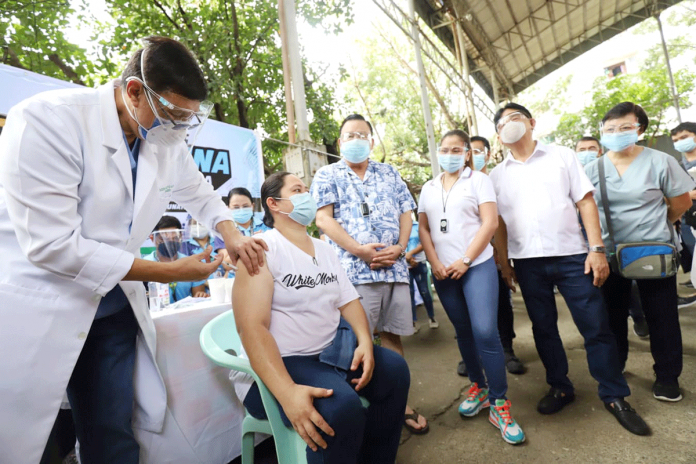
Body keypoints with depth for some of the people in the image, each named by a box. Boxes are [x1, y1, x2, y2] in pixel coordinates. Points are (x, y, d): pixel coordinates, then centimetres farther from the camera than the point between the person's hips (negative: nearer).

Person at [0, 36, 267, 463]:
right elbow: (52, 243, -24)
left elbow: (199, 193, 16)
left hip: (115, 308, 5)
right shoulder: (47, 120, -20)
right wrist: (171, 272, -22)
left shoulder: (169, 142, -2)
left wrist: (231, 233, -4)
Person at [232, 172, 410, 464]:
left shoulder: (325, 250, 10)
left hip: (330, 350, 8)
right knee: (341, 406, -31)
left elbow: (349, 301, 10)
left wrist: (365, 341, -10)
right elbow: (251, 326, -24)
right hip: (277, 365, -7)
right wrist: (287, 392, -34)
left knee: (394, 369, -4)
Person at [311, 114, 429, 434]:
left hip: (395, 267, 4)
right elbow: (324, 219, -4)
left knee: (392, 336, 12)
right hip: (353, 269, -4)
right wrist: (360, 250, -14)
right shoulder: (327, 176, 7)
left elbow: (406, 214, 14)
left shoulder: (390, 174, 18)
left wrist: (399, 248, -5)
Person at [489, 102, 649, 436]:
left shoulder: (562, 156, 5)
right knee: (543, 328, 11)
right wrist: (503, 263, 2)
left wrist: (597, 248, -8)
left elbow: (586, 202, 0)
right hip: (527, 261, 2)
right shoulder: (497, 175, 8)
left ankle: (615, 396, 21)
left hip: (571, 255, -1)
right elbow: (498, 222, 7)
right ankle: (560, 388, 28)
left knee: (596, 327, 3)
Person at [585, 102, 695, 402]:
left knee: (662, 317, 8)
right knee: (613, 316, 13)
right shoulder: (592, 169, -1)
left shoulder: (660, 161, -6)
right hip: (610, 255, 2)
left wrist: (654, 227, 8)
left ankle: (667, 376, 28)